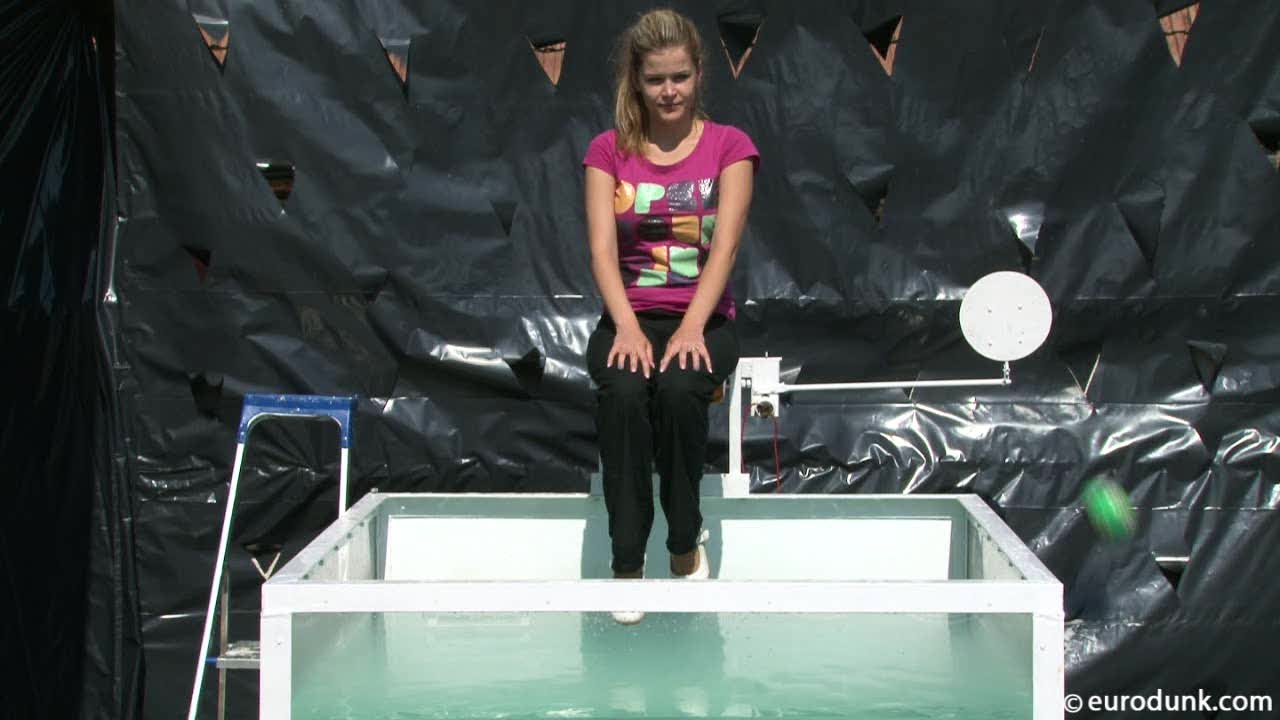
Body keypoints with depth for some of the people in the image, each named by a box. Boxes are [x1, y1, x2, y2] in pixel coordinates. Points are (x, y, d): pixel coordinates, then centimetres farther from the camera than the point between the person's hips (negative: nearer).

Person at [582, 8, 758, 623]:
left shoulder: (728, 146, 2)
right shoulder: (609, 151, 6)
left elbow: (724, 246, -9)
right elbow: (602, 249, -5)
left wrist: (691, 328, -24)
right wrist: (627, 328, -22)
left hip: (704, 320, -1)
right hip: (630, 317, 1)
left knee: (679, 390, -34)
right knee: (622, 393, -33)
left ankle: (685, 543, -13)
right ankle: (627, 563, -24)